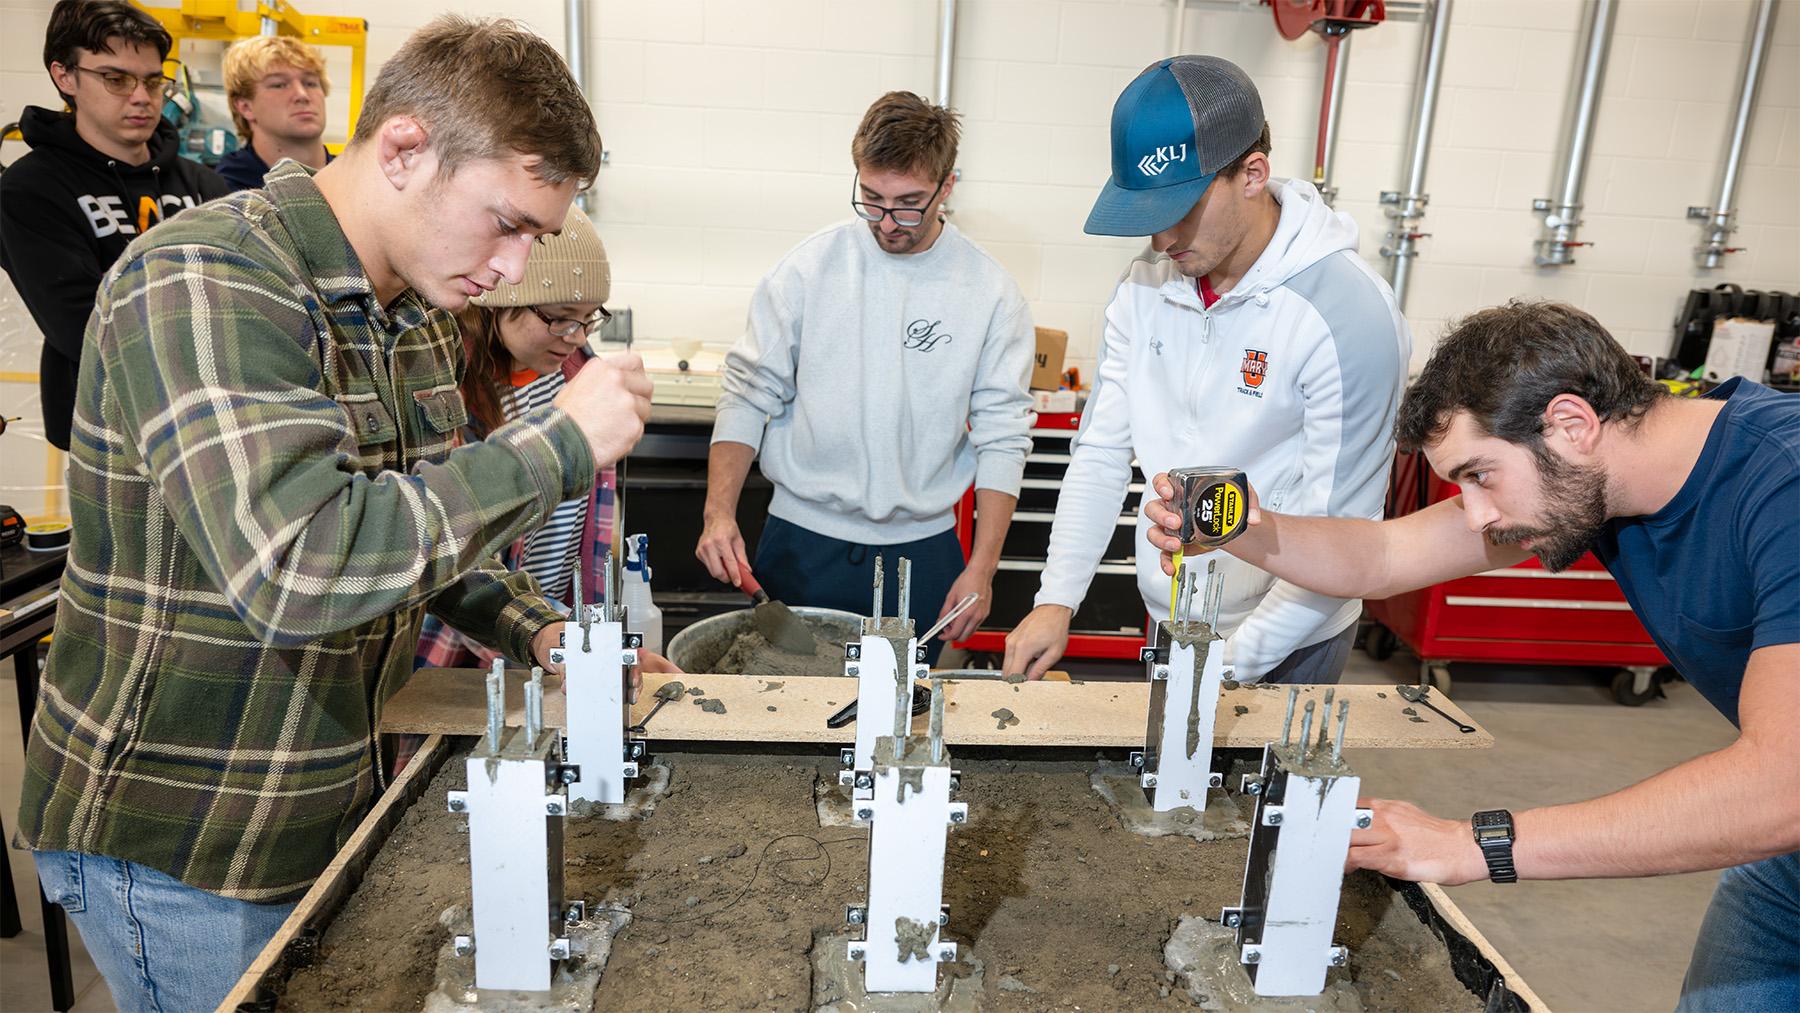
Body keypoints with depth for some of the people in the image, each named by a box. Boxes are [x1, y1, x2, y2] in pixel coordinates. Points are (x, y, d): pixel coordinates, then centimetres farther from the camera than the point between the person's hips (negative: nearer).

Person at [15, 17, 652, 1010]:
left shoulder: (416, 313, 3)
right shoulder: (200, 286, -24)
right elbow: (295, 565, -38)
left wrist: (536, 633, -3)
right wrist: (557, 442, -31)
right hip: (177, 849, -7)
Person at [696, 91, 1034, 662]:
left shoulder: (989, 293, -4)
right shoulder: (809, 267, -4)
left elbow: (1002, 438, -1)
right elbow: (749, 393, 0)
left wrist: (982, 568, -4)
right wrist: (718, 511, -11)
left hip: (921, 552, 0)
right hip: (801, 541, 0)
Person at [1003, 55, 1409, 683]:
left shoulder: (1350, 315, -23)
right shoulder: (1145, 287, -5)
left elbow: (1340, 533, -21)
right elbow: (1101, 451, -2)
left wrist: (1229, 668, -22)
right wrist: (1057, 599, -9)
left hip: (1286, 645, -5)